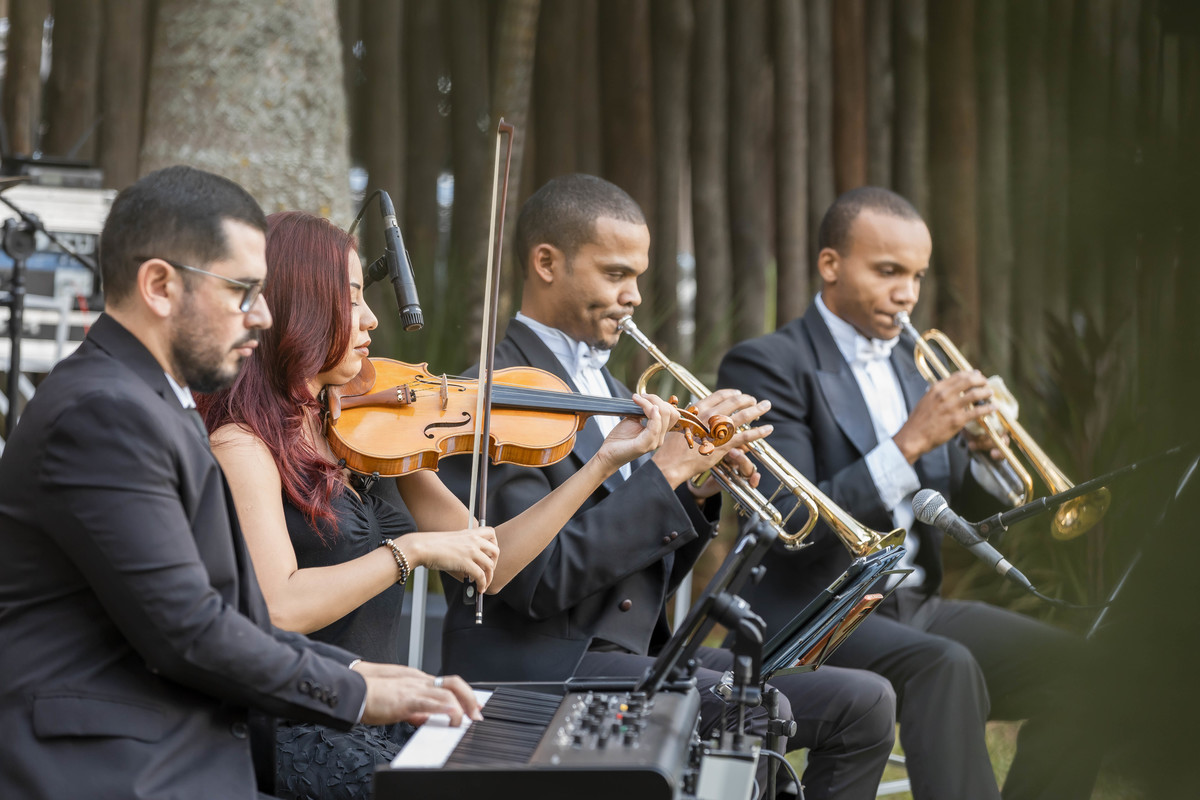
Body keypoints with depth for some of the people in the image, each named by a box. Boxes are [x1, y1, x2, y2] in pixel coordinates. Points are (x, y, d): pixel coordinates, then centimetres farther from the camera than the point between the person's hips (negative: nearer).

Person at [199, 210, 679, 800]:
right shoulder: (244, 445, -9)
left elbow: (488, 568, 13)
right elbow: (277, 608, -21)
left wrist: (605, 462, 10)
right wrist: (413, 548, -18)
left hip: (387, 722, 7)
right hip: (298, 735, -7)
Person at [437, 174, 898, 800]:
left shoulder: (614, 395, 20)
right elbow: (540, 580, -19)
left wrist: (695, 494, 1)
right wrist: (667, 469, -15)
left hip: (636, 653, 9)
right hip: (540, 663, -9)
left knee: (861, 703, -5)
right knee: (755, 710, -31)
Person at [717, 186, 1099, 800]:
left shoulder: (912, 360, 15)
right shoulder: (765, 364, -7)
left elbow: (948, 499, 18)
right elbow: (790, 527, -18)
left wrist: (983, 453, -5)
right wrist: (912, 441, -22)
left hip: (916, 606, 7)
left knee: (1075, 666, -13)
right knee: (945, 666, -34)